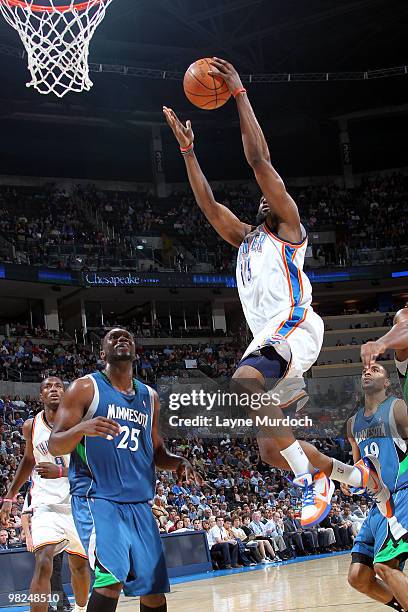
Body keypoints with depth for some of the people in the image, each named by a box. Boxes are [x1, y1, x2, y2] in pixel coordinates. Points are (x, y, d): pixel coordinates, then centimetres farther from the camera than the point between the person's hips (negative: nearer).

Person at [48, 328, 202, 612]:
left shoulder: (149, 397, 16)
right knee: (112, 577, -26)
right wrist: (82, 428, -27)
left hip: (139, 503, 6)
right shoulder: (86, 387, 0)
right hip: (96, 498, -6)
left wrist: (179, 462, 1)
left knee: (153, 589, 4)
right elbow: (55, 445, -6)